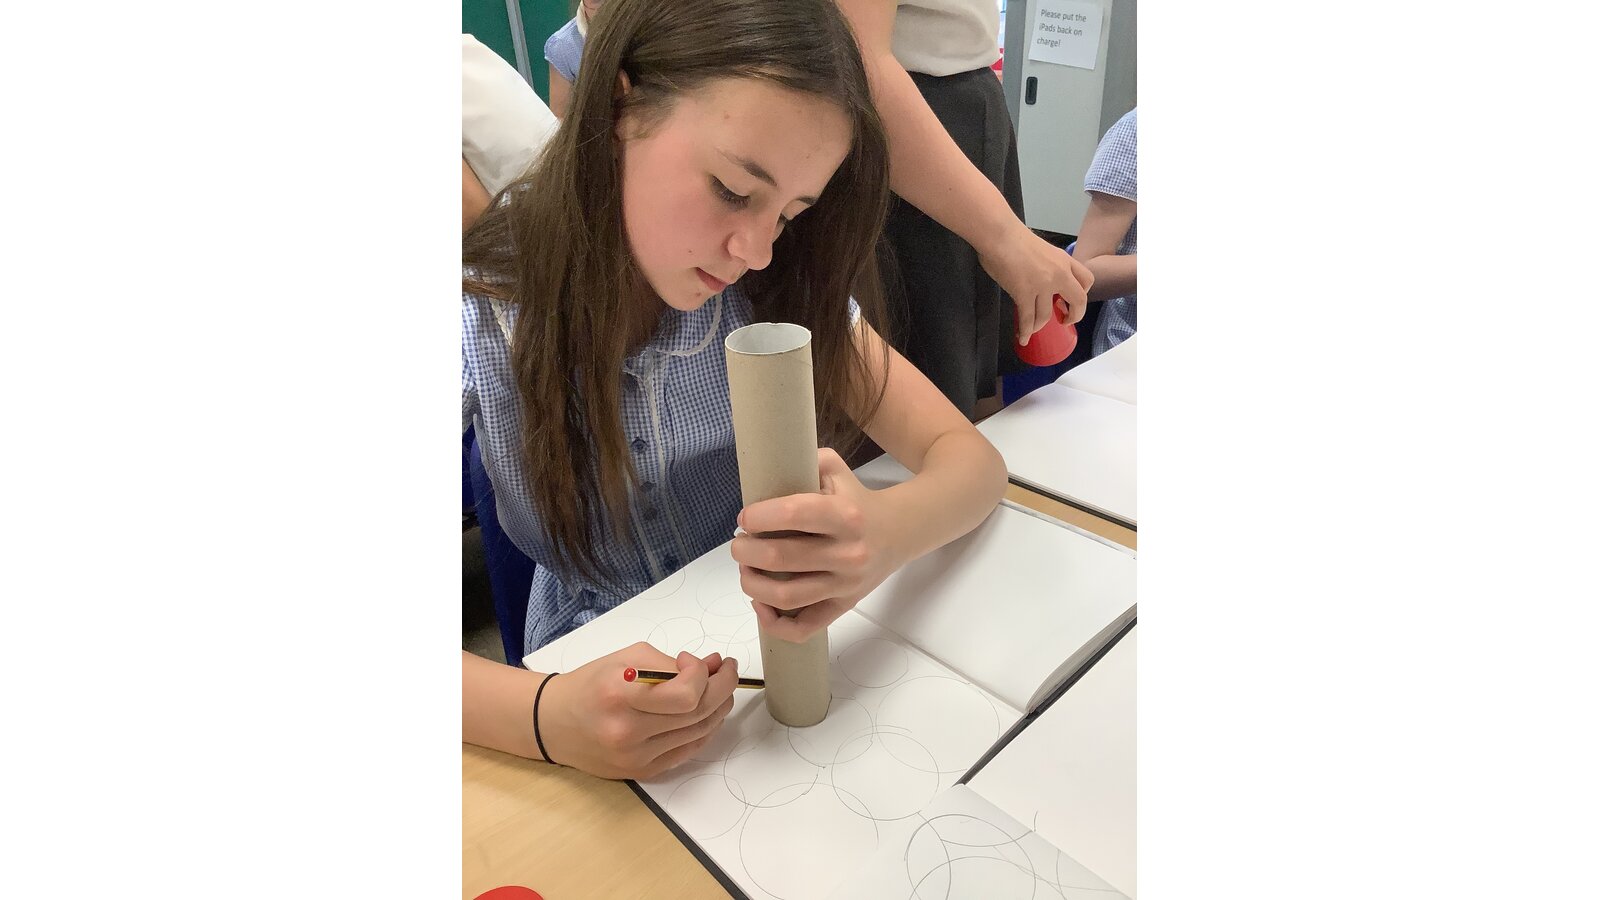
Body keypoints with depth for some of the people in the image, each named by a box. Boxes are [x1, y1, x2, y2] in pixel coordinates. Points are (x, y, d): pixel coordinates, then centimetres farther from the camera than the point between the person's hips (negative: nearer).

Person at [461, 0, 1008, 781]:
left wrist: (886, 533, -35)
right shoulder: (480, 314, -17)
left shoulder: (778, 291, -12)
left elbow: (971, 459, -13)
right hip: (592, 686, 0)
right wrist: (541, 715, -39)